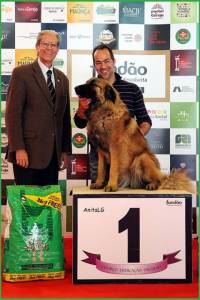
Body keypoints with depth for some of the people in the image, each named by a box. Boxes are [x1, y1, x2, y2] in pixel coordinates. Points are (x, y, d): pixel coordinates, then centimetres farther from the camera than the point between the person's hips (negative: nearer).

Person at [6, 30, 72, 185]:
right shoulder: (21, 73, -2)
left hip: (53, 153, 5)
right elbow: (12, 113, -9)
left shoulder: (62, 78, 15)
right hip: (28, 152, -5)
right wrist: (18, 148, -15)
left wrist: (66, 150, 11)